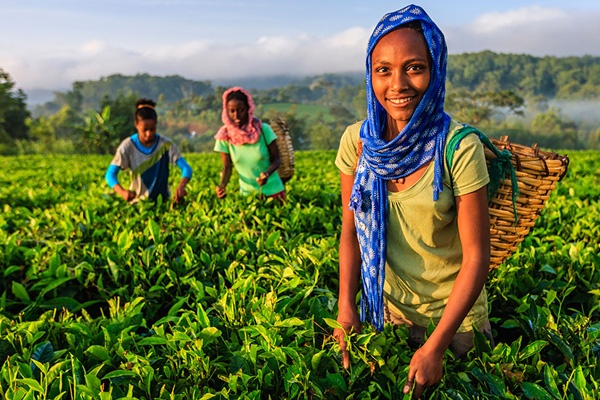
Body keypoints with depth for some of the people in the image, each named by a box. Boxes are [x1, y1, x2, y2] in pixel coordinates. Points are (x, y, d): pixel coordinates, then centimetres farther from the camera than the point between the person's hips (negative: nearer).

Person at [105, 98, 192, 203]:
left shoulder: (166, 145, -9)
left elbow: (186, 168, -14)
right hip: (138, 202, 0)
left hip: (163, 201, 0)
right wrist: (122, 192, -31)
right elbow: (110, 174, -11)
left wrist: (181, 186, -36)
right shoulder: (128, 146, -9)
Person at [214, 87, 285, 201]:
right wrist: (222, 185, -23)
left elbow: (276, 159, -8)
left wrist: (267, 173, -28)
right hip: (247, 193, 1)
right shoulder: (224, 136, -11)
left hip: (272, 189, -1)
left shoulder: (263, 129, -16)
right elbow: (227, 167, -4)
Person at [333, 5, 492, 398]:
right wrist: (346, 308, -10)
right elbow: (351, 230, -2)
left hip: (453, 311, -3)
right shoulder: (357, 141, -11)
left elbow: (476, 257, -19)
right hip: (385, 306, 3)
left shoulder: (460, 148, -23)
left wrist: (435, 346, -20)